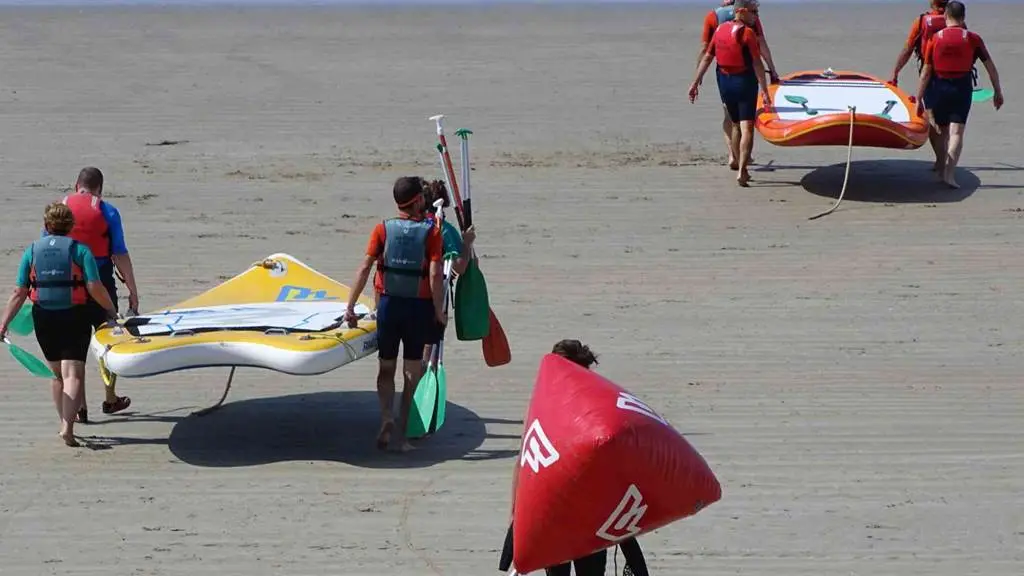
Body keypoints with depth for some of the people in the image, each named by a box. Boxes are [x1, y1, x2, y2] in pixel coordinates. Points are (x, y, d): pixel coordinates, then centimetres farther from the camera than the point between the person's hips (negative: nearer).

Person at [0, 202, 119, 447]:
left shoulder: (32, 251, 4)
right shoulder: (80, 250, -4)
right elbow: (95, 287, -12)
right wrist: (111, 310, 4)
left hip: (44, 318, 3)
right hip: (75, 317, -3)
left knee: (57, 374, 18)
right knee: (73, 374, -5)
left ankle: (65, 424, 25)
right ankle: (68, 426, -20)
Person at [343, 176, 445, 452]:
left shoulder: (383, 229, -1)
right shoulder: (431, 232, -6)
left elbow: (364, 268, -6)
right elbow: (435, 275, -13)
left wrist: (350, 306, -3)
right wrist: (439, 311, -3)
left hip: (389, 304, 1)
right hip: (419, 306, -1)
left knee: (386, 368, 14)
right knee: (412, 371, 10)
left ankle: (387, 417, -11)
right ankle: (402, 432, 6)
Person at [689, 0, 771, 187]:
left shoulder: (720, 29, 7)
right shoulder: (747, 33, -13)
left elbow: (706, 58, 8)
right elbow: (757, 64, -17)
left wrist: (696, 82, 13)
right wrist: (765, 91, -17)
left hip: (724, 81, 7)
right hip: (744, 82, -7)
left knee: (736, 125, 20)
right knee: (747, 128, -8)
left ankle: (738, 163, 26)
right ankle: (741, 171, -20)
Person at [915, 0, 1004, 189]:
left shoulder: (935, 38, 0)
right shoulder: (972, 39, -1)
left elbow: (926, 72, 0)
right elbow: (991, 68, 1)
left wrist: (919, 99, 4)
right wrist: (998, 92, 11)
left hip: (939, 88, 1)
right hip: (962, 89, -1)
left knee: (944, 132, 17)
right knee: (956, 133, -5)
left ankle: (943, 171, 22)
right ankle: (949, 174, -19)